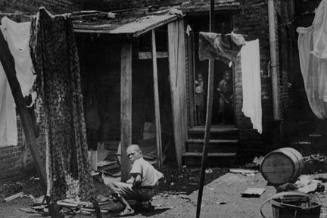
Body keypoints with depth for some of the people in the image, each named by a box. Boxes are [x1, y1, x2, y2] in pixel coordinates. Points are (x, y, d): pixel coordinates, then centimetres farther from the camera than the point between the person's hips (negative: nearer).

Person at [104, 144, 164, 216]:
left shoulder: (137, 162, -9)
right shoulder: (148, 164, 16)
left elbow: (138, 180, -24)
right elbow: (161, 176, 18)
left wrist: (133, 184, -7)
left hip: (141, 191, -9)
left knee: (110, 184, -6)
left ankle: (128, 208, -17)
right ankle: (145, 202, 17)